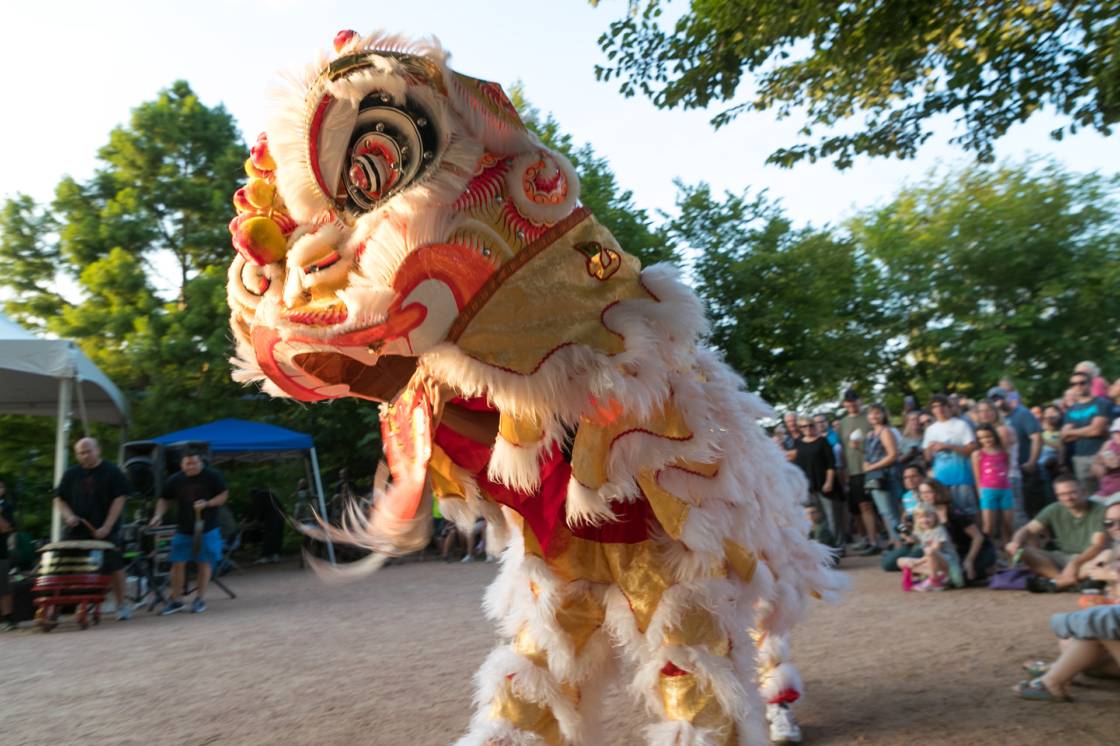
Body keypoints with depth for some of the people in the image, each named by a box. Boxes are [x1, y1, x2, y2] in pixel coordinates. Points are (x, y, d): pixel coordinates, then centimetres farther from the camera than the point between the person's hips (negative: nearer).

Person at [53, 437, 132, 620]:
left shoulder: (111, 472, -2)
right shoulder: (71, 474, 9)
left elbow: (119, 499, -5)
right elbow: (59, 499, 14)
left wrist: (107, 527, -13)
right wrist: (68, 516, -7)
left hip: (105, 531, -3)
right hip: (76, 532, 3)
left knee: (114, 566, -2)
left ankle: (122, 604, 10)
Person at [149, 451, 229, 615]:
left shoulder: (213, 476, -6)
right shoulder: (175, 480, 2)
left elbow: (223, 495, -2)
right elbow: (164, 499, 13)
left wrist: (207, 504, -18)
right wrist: (159, 515, -4)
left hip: (207, 529, -2)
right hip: (184, 529, 2)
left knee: (204, 563, 2)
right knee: (178, 563, 0)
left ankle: (200, 599, 14)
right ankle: (175, 600, 14)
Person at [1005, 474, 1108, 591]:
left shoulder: (1099, 511, -7)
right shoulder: (1054, 510, 4)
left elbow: (1098, 545, -18)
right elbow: (1028, 529, 0)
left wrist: (1076, 563, -36)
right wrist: (1016, 542, -25)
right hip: (1061, 558, 3)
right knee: (1024, 552, -21)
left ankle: (1059, 583, -42)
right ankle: (1066, 580, -40)